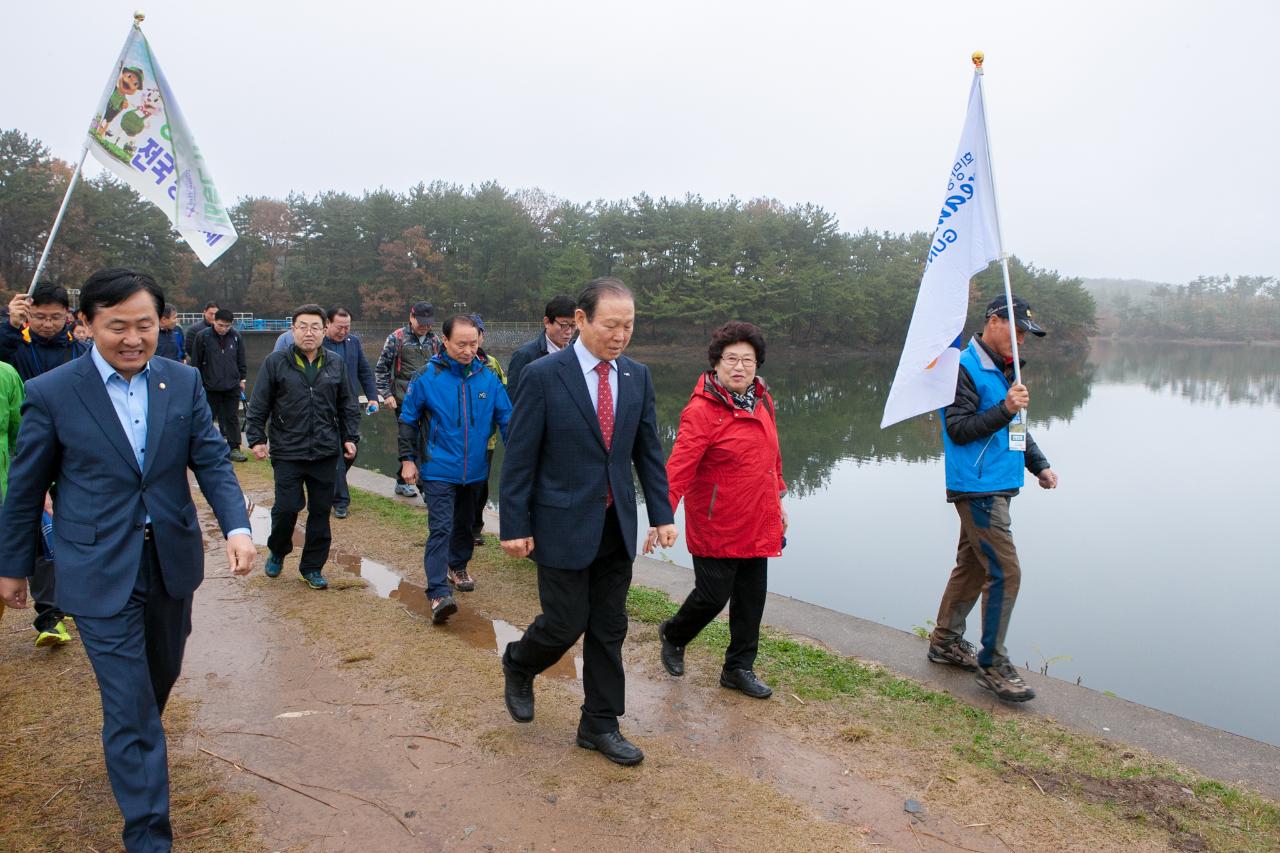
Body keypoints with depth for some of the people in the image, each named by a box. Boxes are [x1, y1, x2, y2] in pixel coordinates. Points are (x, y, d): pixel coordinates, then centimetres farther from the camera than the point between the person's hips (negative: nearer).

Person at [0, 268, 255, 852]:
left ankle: (136, 746, 55)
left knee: (161, 676, 24)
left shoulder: (184, 382, -2)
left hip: (172, 562, 4)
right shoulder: (51, 393, -10)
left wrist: (237, 527, -18)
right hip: (101, 574, -4)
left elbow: (211, 461, -2)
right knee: (128, 706, -1)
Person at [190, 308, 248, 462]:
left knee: (232, 418, 5)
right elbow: (195, 361, -1)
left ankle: (234, 448, 10)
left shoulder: (235, 336, 3)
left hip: (232, 386, 2)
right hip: (210, 386, -2)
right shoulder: (202, 336, -6)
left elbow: (241, 360, 13)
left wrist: (242, 378, 13)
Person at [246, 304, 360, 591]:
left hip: (326, 453, 3)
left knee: (321, 512, 7)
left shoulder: (336, 364, 6)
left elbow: (348, 406, 12)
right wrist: (256, 438, -3)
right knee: (286, 508, -3)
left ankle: (313, 567, 21)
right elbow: (258, 406, 1)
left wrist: (350, 437, 7)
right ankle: (277, 552, 27)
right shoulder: (276, 362, -2)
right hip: (287, 452, -2)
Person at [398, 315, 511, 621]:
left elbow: (506, 418, 4)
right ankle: (439, 594, -13)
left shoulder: (488, 378, -3)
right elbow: (407, 420, -1)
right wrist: (407, 460, -2)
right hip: (439, 470, -4)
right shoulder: (427, 377, -10)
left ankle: (457, 567, 42)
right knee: (441, 529, -11)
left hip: (474, 470, 4)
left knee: (463, 524, 20)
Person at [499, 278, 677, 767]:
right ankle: (518, 666, 35)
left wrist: (662, 515, 2)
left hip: (617, 525, 5)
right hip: (563, 525, -5)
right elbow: (519, 457, -10)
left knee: (609, 629, 10)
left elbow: (648, 451, 8)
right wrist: (515, 527, -10)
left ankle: (600, 725, 26)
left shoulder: (637, 377, 3)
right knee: (566, 623, 3)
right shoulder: (543, 376, -12)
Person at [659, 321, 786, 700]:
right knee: (713, 596, 2)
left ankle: (739, 668, 29)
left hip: (757, 524, 7)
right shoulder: (701, 411, -17)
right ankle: (672, 635, 33)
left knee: (751, 598, 12)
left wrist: (778, 498, 21)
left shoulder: (762, 401, 7)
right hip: (717, 527, -7)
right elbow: (679, 467, -24)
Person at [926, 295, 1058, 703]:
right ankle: (992, 664, 0)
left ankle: (946, 641, 28)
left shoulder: (1004, 368, 17)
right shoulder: (965, 368, -13)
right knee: (1005, 572, -10)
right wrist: (1005, 409, -25)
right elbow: (958, 429, -18)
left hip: (996, 487, 10)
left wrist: (1039, 464, 17)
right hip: (977, 489, -10)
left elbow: (1015, 428, 26)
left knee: (973, 565, 16)